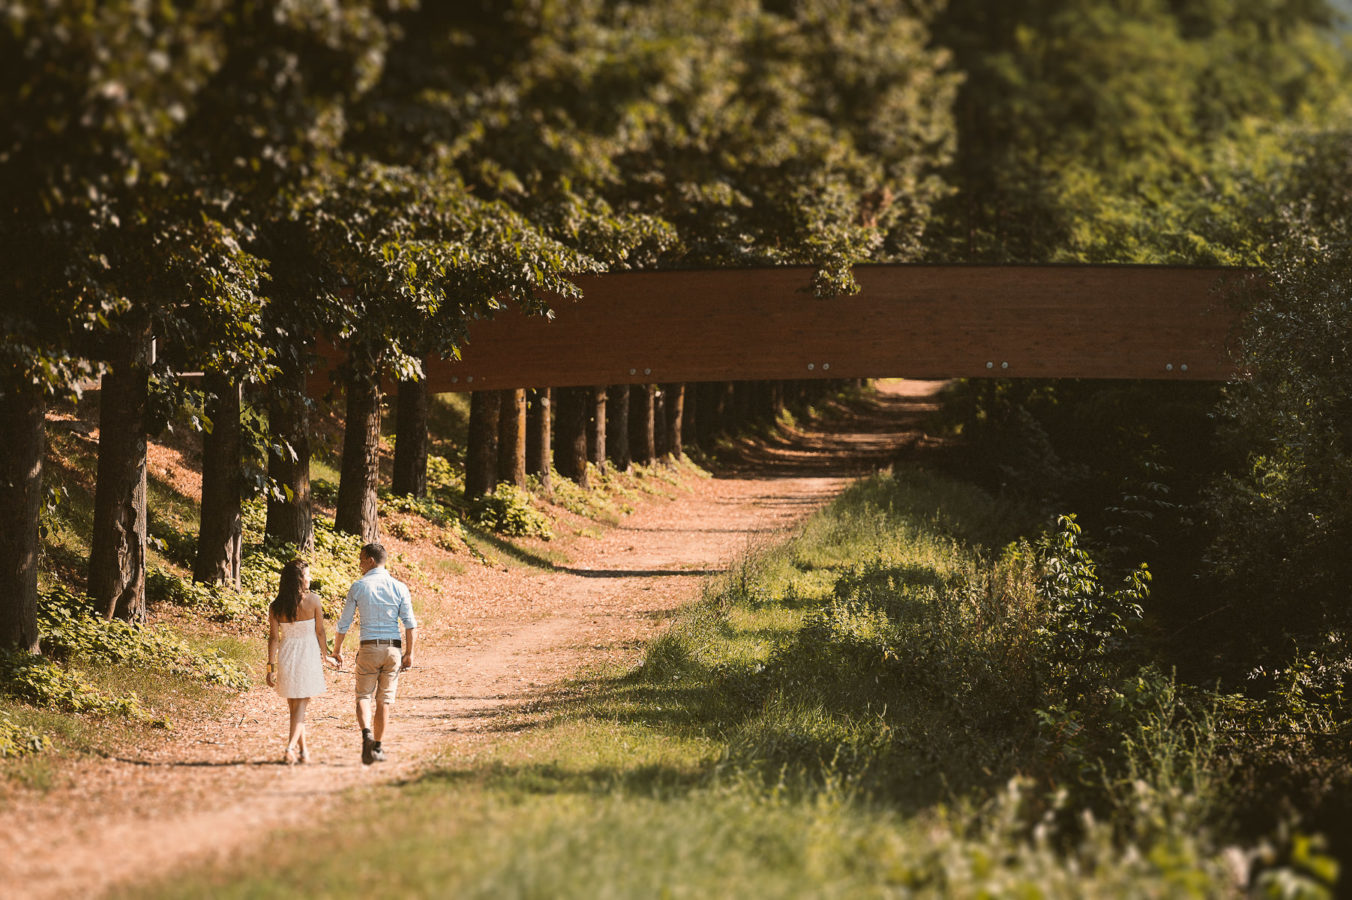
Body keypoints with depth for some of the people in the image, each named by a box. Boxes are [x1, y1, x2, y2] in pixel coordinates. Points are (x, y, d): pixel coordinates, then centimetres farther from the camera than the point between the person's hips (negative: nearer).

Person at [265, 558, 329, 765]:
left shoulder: (275, 606, -4)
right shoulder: (313, 600, -10)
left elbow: (273, 638, -6)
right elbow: (320, 632, -4)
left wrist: (271, 667, -3)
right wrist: (325, 657, 8)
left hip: (286, 655, 2)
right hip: (308, 655, -2)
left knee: (294, 705, 17)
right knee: (301, 704, 2)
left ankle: (303, 749, 26)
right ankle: (291, 747, -15)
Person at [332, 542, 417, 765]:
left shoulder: (358, 587, -3)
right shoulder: (399, 587, 2)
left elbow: (344, 623, 1)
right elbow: (410, 623, -2)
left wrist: (337, 650, 13)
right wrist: (409, 653, 4)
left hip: (369, 647, -2)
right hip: (394, 647, 2)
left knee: (363, 696, 8)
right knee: (385, 700, 10)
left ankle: (367, 734, -18)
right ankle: (377, 747, 14)